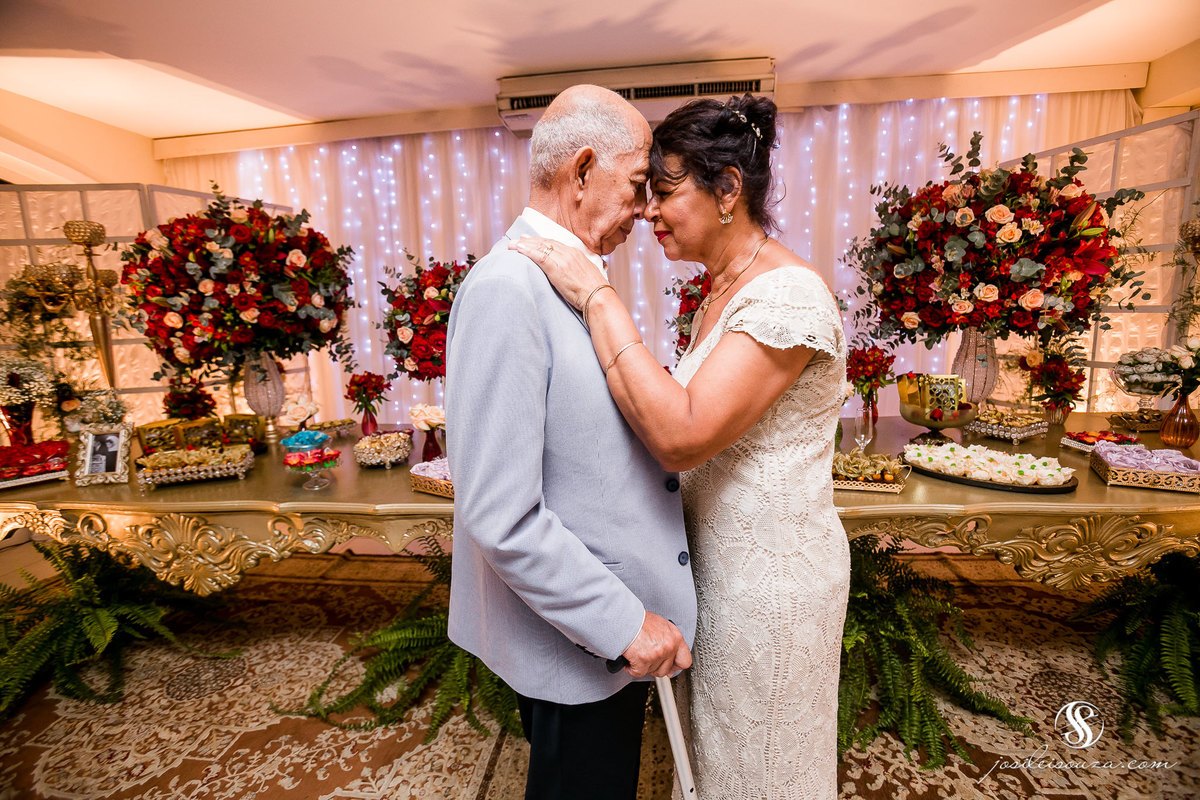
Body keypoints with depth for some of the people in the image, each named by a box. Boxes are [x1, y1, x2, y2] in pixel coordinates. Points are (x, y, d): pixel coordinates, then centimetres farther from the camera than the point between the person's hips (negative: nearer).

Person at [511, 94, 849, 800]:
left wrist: (596, 295, -28)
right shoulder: (724, 292, 6)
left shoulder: (789, 294, -23)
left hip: (770, 580, -8)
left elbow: (680, 436, -32)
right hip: (717, 558, 8)